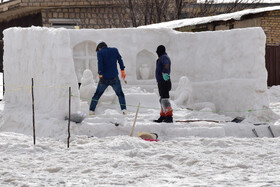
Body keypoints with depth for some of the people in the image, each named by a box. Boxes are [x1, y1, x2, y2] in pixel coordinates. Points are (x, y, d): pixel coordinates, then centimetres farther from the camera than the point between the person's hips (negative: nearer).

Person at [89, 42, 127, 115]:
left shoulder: (100, 52, 0)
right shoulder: (114, 50, 10)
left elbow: (100, 63, -13)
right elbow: (120, 60, 4)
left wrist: (100, 75, -19)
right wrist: (122, 70, 4)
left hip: (104, 78, -1)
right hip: (114, 77, 1)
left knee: (97, 94, 13)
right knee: (120, 94, 16)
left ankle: (91, 110, 6)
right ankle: (123, 109, 1)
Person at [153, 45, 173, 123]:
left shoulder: (164, 57, -11)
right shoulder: (163, 57, 22)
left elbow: (166, 65, -31)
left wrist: (164, 73, -46)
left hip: (164, 81, -11)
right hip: (161, 82, 11)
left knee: (165, 99, -15)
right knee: (162, 99, 15)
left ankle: (169, 117, -20)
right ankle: (163, 116, 21)